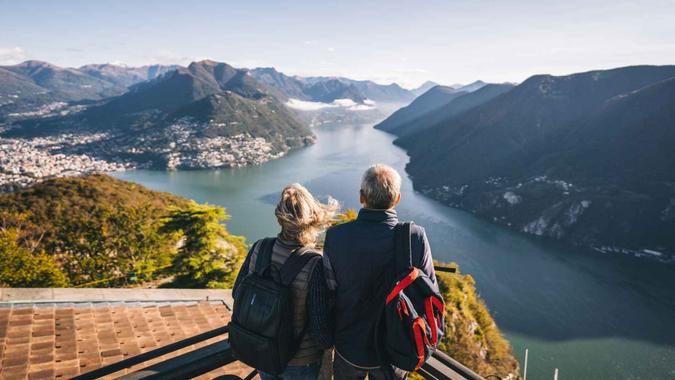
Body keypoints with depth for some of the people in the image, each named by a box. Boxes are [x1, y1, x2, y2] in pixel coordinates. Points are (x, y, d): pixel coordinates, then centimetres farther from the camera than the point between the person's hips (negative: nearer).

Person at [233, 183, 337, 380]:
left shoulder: (259, 249, -17)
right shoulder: (315, 266, -31)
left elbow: (238, 292, -1)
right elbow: (321, 329, -25)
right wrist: (329, 342, -2)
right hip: (300, 362, -4)